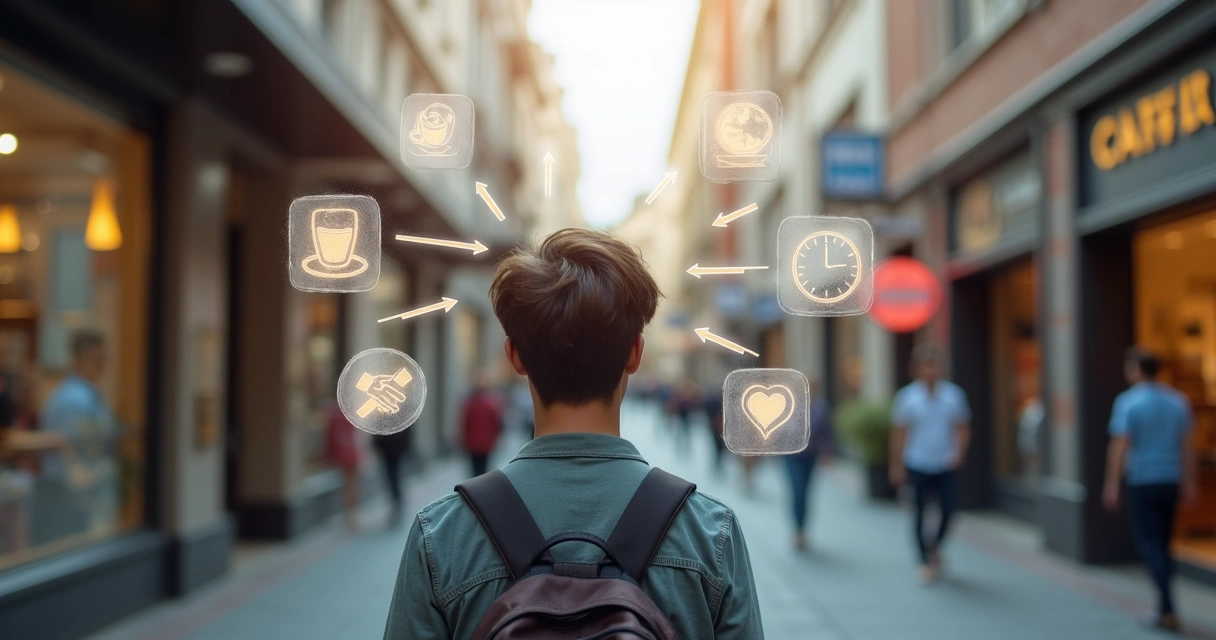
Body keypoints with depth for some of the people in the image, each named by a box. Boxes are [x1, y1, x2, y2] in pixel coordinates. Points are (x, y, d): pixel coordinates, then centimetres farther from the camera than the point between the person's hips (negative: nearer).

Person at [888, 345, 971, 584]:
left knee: (948, 511, -2)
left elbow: (962, 428, 8)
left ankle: (935, 547, 27)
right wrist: (897, 466, -1)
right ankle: (925, 561, 16)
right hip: (917, 465, -1)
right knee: (920, 513, 3)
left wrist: (959, 452, -8)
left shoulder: (954, 394, 0)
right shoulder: (907, 397, -5)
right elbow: (898, 433, 0)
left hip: (945, 466, 2)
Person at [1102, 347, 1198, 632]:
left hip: (1142, 482, -5)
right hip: (1170, 480, 5)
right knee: (1162, 544, 14)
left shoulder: (1128, 401, -10)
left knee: (1149, 543, -2)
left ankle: (1168, 610, -10)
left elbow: (1120, 446, -13)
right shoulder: (1178, 401, 5)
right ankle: (1164, 609, 18)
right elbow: (1186, 445, 7)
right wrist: (1189, 482, 14)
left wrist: (1112, 484, -9)